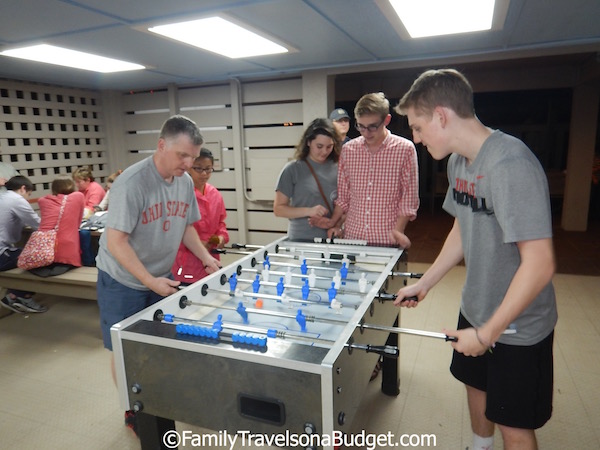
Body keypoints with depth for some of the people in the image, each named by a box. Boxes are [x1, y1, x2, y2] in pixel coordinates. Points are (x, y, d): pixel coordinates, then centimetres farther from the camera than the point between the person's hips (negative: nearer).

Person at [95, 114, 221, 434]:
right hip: (123, 281, -5)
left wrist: (206, 257, -5)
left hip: (162, 278, 6)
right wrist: (149, 281, -27)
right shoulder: (132, 183, -25)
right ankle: (133, 412, 29)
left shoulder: (185, 181, -5)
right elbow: (115, 241, -25)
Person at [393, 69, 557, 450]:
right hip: (476, 310, 8)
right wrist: (424, 284, 10)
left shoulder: (511, 164, -28)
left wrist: (488, 332, -21)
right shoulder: (458, 161, -1)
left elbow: (539, 264, -29)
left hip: (517, 326, -8)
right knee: (476, 383, 26)